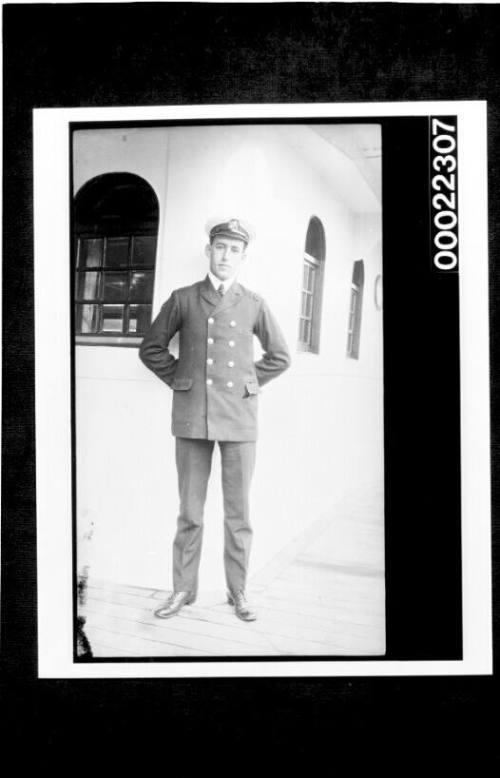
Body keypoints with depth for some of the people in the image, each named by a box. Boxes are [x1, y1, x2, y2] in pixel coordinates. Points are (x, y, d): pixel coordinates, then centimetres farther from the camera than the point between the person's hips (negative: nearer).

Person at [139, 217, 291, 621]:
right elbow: (151, 348, 13)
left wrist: (250, 384, 8)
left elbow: (280, 356, 15)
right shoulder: (183, 299, 5)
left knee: (238, 511, 5)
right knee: (190, 511, 6)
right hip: (192, 417, 0)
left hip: (239, 418, 0)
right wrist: (178, 379, 5)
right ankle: (183, 588, 18)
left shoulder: (253, 303, 6)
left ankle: (238, 591, 18)